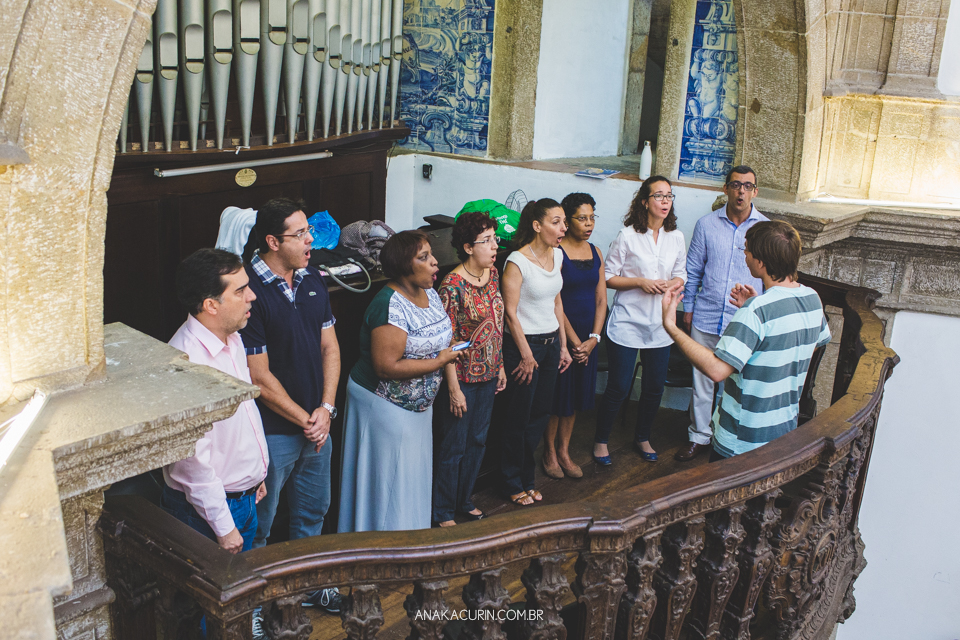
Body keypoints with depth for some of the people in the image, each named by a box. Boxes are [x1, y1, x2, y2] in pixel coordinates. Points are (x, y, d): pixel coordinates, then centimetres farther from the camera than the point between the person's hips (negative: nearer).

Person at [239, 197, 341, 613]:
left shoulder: (312, 280, 3)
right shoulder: (249, 292, -20)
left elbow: (329, 346, 6)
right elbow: (260, 377, -19)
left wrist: (326, 409, -5)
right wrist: (305, 420, -11)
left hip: (317, 423, 7)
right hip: (273, 431, -7)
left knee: (313, 511, 23)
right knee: (257, 525, 11)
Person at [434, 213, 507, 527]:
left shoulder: (492, 274, 3)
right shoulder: (453, 285, -20)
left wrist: (500, 366, 13)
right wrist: (454, 388, -18)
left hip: (488, 375, 7)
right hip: (463, 377, -7)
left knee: (477, 441, 19)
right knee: (454, 446, 6)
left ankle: (464, 500, 37)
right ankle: (443, 512, 24)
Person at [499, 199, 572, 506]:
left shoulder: (557, 255, 5)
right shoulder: (517, 262, -17)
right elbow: (510, 313, -16)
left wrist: (562, 345, 13)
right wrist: (527, 356, -12)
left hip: (551, 341, 7)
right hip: (523, 343, -7)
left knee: (540, 414, 13)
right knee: (518, 418, 5)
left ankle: (526, 479, 29)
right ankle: (513, 484, 22)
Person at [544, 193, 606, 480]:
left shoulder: (596, 253, 8)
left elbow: (601, 299, 7)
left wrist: (593, 338, -3)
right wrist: (574, 341, -13)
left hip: (588, 339, 6)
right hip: (562, 335, -6)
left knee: (577, 395, 13)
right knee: (557, 395, 3)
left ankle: (563, 451, 27)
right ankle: (549, 453, 20)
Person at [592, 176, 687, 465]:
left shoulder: (676, 238, 5)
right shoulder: (627, 236, -8)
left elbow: (681, 274, 16)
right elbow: (608, 277, -5)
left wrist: (672, 284, -7)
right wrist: (640, 282, -17)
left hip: (660, 324, 5)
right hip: (627, 322, -4)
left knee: (654, 387, 12)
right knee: (619, 387, 0)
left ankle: (642, 438, 35)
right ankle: (601, 440, 21)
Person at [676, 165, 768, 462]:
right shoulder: (707, 224, 2)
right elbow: (693, 270, 8)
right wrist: (688, 308, 7)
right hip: (706, 318, 1)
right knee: (702, 380, 9)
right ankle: (699, 436, 24)